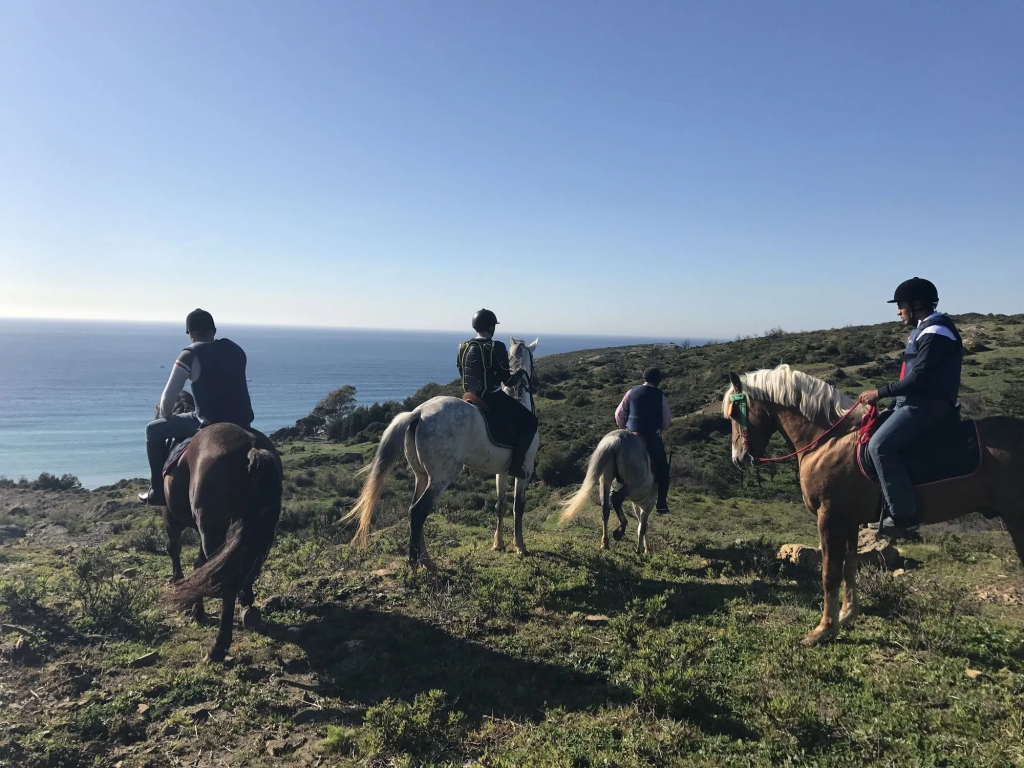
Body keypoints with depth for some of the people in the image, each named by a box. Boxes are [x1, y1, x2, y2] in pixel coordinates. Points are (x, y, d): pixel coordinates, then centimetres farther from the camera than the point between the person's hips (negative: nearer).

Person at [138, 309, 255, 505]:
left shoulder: (190, 355, -6)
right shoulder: (235, 349, 12)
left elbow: (168, 398, -3)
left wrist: (166, 417, 16)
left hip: (210, 423, -6)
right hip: (242, 423, 6)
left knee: (154, 430, 15)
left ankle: (158, 492, 19)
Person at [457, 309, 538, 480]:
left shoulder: (463, 347, 2)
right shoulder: (497, 348, -17)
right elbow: (507, 380, -15)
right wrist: (519, 374, 6)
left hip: (471, 398, 7)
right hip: (493, 398, -7)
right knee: (530, 421, 6)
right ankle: (516, 464, 0)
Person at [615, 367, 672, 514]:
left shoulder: (632, 392, 2)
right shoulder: (660, 396, -2)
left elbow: (619, 414, 3)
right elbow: (667, 421, 2)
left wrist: (623, 427, 19)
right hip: (653, 437, -2)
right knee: (662, 468, 12)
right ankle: (662, 503, 9)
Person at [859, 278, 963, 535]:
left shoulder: (935, 333, -16)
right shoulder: (927, 330, 17)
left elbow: (919, 378, -23)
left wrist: (880, 393, -17)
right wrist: (886, 395, 17)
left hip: (927, 405, -11)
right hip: (919, 402, 11)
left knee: (880, 445, -23)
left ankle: (904, 515, -20)